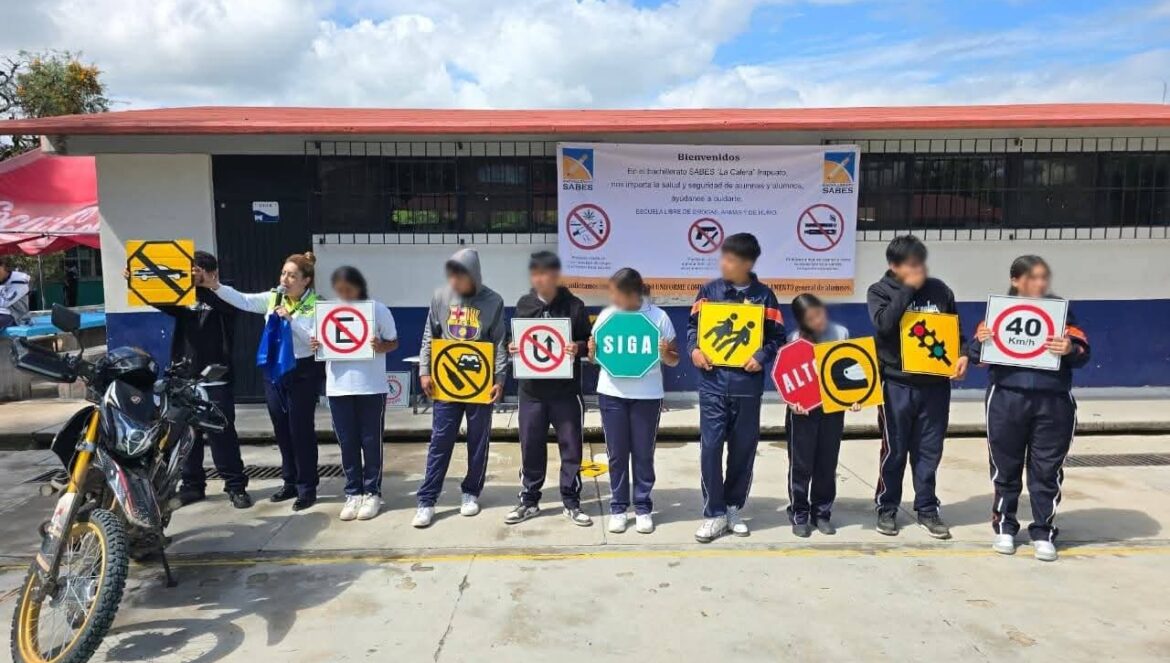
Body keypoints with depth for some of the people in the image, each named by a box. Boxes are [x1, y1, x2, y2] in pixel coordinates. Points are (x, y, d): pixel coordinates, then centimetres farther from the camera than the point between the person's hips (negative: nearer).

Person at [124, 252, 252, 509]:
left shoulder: (223, 297, -1)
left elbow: (232, 304, -22)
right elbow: (157, 299, 0)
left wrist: (206, 285, -38)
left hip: (215, 382, -5)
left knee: (223, 435, -2)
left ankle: (236, 486, 5)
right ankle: (192, 485, 22)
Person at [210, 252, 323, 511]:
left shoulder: (316, 306, -10)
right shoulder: (273, 297, 6)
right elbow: (243, 300, -5)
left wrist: (291, 319, -24)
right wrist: (216, 286, -18)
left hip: (302, 373, -6)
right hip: (273, 371, 6)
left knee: (300, 430, -1)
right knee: (282, 430, 14)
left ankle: (307, 488, 10)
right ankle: (291, 482, 28)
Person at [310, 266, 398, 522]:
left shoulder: (378, 309, -5)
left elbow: (394, 342, 2)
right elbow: (323, 345, 13)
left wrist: (381, 346, -19)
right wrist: (315, 347, -9)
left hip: (371, 386, -3)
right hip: (338, 387, 3)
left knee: (371, 441, 5)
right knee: (347, 443, 9)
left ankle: (372, 492, 17)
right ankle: (353, 492, 20)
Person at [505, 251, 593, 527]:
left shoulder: (574, 306, -3)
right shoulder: (524, 305, 5)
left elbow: (589, 341, 2)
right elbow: (517, 338, 14)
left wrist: (579, 348, -18)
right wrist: (513, 347, -7)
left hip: (566, 391, -2)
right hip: (531, 390, 2)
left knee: (571, 447, 5)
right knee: (531, 448, 9)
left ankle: (571, 503, 19)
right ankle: (529, 501, 24)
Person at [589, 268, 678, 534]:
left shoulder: (658, 317, -6)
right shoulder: (607, 315, 1)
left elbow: (674, 360, 1)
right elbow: (595, 358, 8)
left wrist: (665, 354, -21)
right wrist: (591, 350, -14)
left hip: (647, 394, -2)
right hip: (612, 393, 2)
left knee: (643, 453, 7)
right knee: (617, 453, 8)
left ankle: (643, 508, 20)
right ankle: (618, 508, 19)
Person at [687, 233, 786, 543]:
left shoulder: (763, 295, 3)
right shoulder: (709, 291, 5)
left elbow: (777, 336, 4)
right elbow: (693, 326, 9)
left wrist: (761, 357, -14)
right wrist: (694, 349, -10)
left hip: (747, 384, 0)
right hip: (713, 381, 0)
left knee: (743, 449, 9)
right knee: (710, 447, -4)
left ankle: (733, 509, 25)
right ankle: (714, 514, 7)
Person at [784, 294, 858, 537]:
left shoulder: (841, 333, 3)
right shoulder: (793, 340, -4)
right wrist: (791, 400, -20)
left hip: (833, 407, 2)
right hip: (803, 409, -2)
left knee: (827, 464, 10)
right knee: (801, 465, 3)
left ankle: (822, 513, 23)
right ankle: (799, 515, 16)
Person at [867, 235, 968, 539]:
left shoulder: (939, 289, 7)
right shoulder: (880, 291, -2)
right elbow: (884, 323, -21)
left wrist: (964, 355, -3)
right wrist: (908, 289, -15)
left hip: (935, 384, 3)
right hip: (897, 384, -3)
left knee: (929, 451, 9)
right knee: (894, 451, 5)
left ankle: (927, 509, 22)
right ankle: (887, 509, 19)